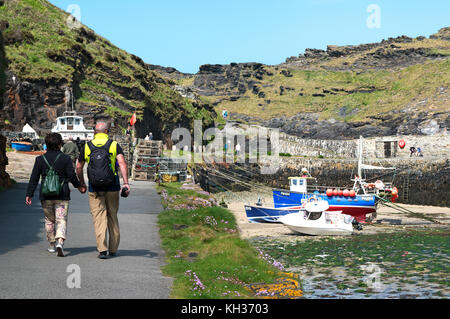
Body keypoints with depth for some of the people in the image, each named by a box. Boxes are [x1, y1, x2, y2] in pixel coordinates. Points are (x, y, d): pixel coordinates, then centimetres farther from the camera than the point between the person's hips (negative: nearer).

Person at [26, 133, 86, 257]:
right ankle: (60, 242, -24)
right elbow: (72, 176, -3)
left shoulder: (40, 159, 2)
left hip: (46, 196, 2)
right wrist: (79, 186, 15)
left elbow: (34, 178, 1)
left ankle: (52, 245, 24)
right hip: (62, 195, -2)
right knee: (61, 219, -3)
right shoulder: (65, 158, -4)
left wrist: (29, 194, 4)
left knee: (49, 220, 17)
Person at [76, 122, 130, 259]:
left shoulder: (87, 147, 5)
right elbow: (122, 164, -13)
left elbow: (79, 168, 11)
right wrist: (126, 183, -17)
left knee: (99, 218, 0)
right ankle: (113, 249, 19)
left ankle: (102, 249, -12)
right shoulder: (114, 145, 1)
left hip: (94, 189, 0)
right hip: (112, 187, 0)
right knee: (113, 217, 13)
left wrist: (82, 183, 25)